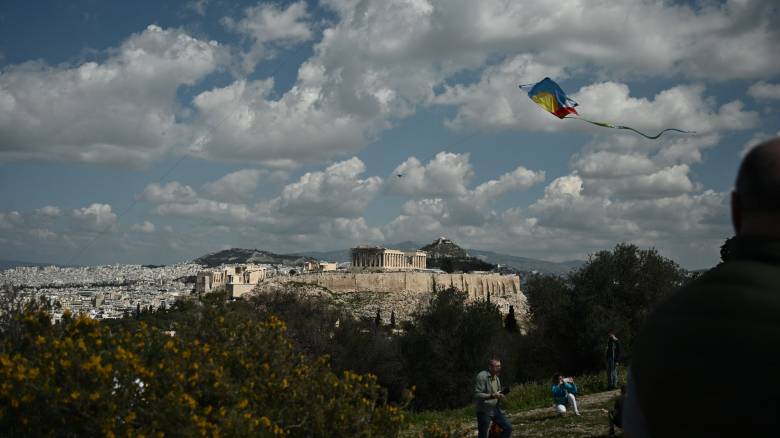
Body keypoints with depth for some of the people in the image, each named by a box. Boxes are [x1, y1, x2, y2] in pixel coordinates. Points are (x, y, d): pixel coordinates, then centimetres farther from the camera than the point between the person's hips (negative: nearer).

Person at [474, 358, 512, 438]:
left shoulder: (496, 378, 9)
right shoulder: (482, 376, -16)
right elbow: (477, 395, -22)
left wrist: (500, 396, -3)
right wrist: (492, 396, -31)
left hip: (495, 409, 7)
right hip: (484, 411, -7)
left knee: (508, 428, 2)